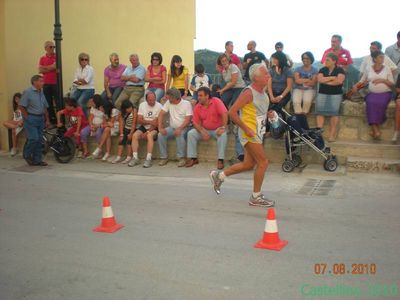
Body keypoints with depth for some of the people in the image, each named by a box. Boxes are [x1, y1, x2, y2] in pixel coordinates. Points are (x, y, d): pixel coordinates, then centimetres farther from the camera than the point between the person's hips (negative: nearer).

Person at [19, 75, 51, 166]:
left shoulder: (42, 92, 12)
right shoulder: (28, 92, -9)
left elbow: (45, 107, 16)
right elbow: (22, 107, -11)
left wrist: (47, 120, 12)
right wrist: (27, 118, -11)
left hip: (40, 119, 7)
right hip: (31, 119, -7)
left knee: (39, 140, 6)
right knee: (34, 138, -12)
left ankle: (37, 160, 14)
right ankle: (27, 155, 12)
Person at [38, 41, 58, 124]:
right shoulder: (42, 58, 10)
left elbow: (55, 66, -13)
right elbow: (40, 70, 1)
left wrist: (45, 68, -3)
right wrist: (51, 68, -8)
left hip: (56, 83, -4)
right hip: (46, 84, 4)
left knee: (58, 102, -5)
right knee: (48, 103, 8)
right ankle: (52, 120, 17)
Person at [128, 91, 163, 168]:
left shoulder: (159, 106, -10)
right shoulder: (142, 105, 4)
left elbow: (157, 123, -14)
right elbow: (139, 120, -1)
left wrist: (147, 132, -19)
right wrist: (150, 122, -16)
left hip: (154, 128, -4)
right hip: (144, 127, 4)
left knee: (149, 135, -34)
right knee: (135, 135, -21)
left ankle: (148, 159, -33)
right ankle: (135, 158, -18)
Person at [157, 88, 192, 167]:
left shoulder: (186, 103, -10)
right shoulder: (168, 102, 4)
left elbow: (188, 120, -17)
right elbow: (161, 114, 1)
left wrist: (179, 129, -31)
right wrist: (160, 127, -13)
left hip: (183, 128, -5)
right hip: (172, 127, 5)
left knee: (179, 134, -36)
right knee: (160, 135, -20)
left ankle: (181, 158, -25)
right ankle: (164, 157, -10)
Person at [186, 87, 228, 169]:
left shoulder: (216, 102, -13)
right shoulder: (197, 107, -2)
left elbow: (224, 114, -20)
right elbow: (196, 122, -3)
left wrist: (223, 127, -29)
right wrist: (203, 132, -19)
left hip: (217, 129, -3)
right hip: (205, 130, 4)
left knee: (223, 135, -34)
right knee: (191, 133, -17)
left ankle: (220, 160, -28)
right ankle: (193, 158, -10)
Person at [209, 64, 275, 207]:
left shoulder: (263, 92, 11)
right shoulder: (248, 92, -16)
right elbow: (232, 112, -21)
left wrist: (269, 114, 8)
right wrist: (246, 129, -22)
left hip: (257, 133, 9)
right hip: (249, 133, -9)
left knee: (248, 164, 13)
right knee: (263, 162, -9)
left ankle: (218, 175, 28)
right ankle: (256, 197, 3)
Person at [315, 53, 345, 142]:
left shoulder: (340, 70, 6)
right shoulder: (322, 70, 15)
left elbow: (339, 81, -11)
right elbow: (320, 79, -2)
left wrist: (326, 81, -4)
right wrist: (332, 78, -4)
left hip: (336, 94, -3)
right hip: (322, 93, 3)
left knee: (334, 111, -20)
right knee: (320, 110, -17)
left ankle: (332, 134, -19)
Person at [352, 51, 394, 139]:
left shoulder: (387, 69, 8)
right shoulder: (368, 69, 10)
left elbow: (392, 84, 6)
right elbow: (362, 81, 14)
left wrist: (383, 80, -11)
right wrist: (356, 87, -6)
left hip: (385, 93, 0)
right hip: (372, 93, 0)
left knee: (380, 103, -34)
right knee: (371, 103, -34)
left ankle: (374, 127, -23)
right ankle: (376, 128, -33)